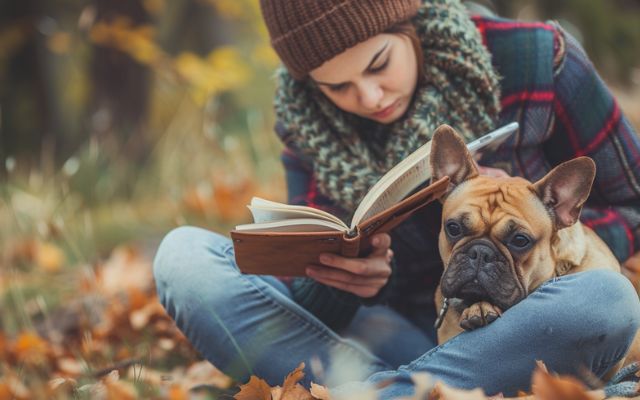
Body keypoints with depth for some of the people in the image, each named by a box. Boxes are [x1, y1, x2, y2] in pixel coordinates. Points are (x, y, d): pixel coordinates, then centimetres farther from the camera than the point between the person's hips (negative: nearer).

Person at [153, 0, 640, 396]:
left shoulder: (536, 60, -11)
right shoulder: (307, 124, -3)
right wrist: (342, 278, -25)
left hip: (524, 331, -2)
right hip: (400, 334, 2)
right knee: (185, 255, -15)